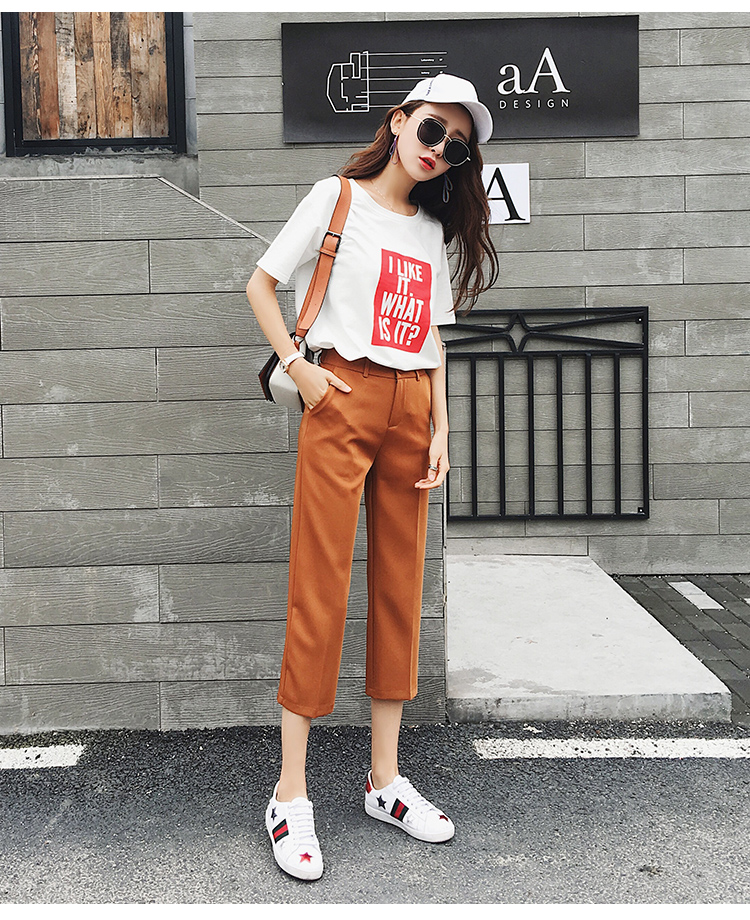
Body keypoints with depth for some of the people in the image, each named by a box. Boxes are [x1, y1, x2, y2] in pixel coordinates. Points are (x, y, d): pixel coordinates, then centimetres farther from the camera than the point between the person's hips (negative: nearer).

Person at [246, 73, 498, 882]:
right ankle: (290, 794, 5)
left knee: (401, 587, 6)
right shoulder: (337, 197, 4)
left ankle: (385, 778, 19)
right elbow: (260, 283, 3)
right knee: (320, 592, -6)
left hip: (411, 406, 6)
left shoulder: (435, 231, 18)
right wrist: (298, 368, -9)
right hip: (344, 399, -5)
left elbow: (432, 337, 17)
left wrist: (440, 428, 7)